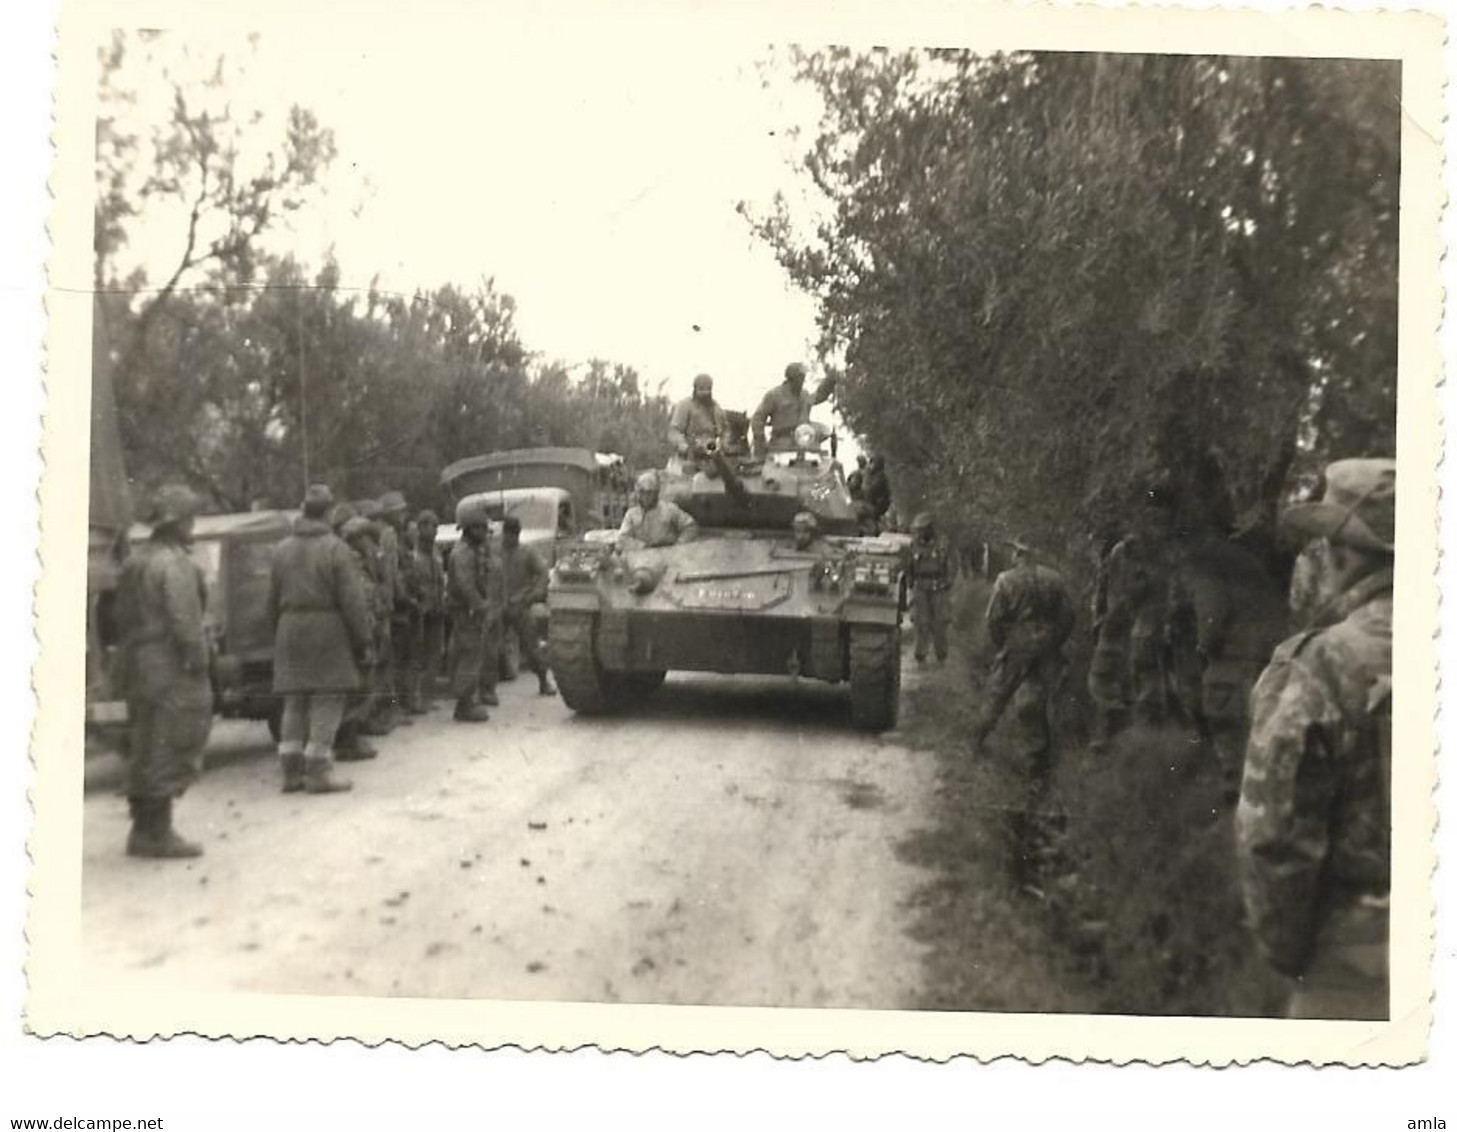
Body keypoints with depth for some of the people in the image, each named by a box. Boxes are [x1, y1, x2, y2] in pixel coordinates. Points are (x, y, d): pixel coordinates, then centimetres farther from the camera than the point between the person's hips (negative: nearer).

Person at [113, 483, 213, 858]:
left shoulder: (134, 561, 15)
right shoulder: (175, 564, -14)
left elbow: (123, 618, 17)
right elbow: (185, 621, -21)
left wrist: (131, 663, 19)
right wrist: (199, 663, -15)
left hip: (138, 668, 9)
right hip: (172, 670, -9)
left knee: (145, 750, 15)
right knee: (168, 751, -4)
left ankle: (144, 830, 23)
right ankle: (157, 833, 0)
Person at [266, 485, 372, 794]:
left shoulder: (282, 549, 9)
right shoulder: (335, 548, -8)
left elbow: (273, 599, 12)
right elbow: (352, 600, -12)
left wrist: (279, 634, 20)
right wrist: (363, 641, -7)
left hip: (290, 630, 6)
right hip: (328, 630, -6)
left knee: (294, 702, 12)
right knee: (327, 701, -1)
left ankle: (292, 771, 15)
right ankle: (318, 771, -2)